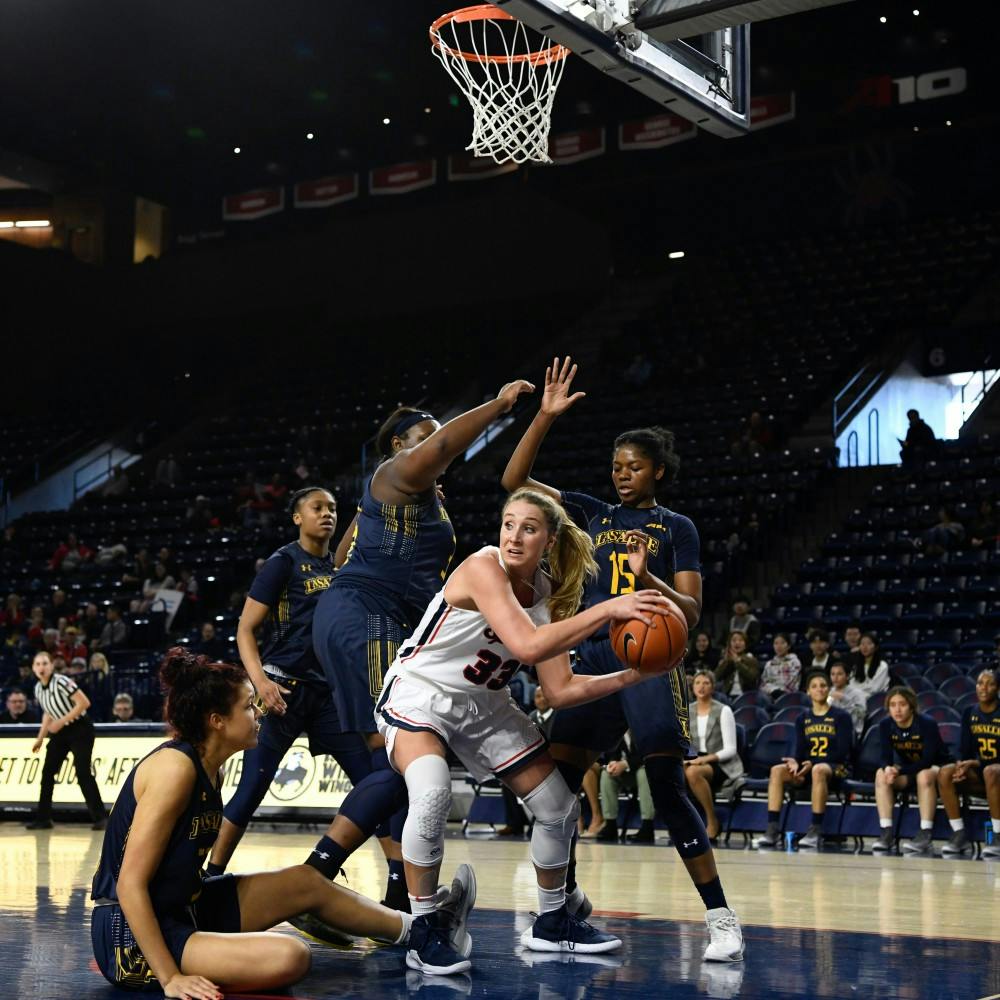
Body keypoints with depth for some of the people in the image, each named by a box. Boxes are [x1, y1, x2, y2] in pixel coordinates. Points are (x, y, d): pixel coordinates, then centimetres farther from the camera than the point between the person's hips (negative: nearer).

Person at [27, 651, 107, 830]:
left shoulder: (61, 681, -20)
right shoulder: (38, 688, 2)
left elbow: (84, 703, -23)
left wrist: (62, 721, -24)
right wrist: (40, 738, 14)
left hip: (80, 729, -7)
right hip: (61, 733, 7)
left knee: (83, 772, -13)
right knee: (47, 771, 3)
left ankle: (100, 817, -7)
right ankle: (43, 818, 12)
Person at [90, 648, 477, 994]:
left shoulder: (210, 770, 8)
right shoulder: (175, 767, -20)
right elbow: (130, 883, -23)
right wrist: (170, 978, -26)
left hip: (182, 909, 10)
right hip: (134, 937, -10)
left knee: (303, 881, 17)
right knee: (288, 957, -28)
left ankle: (423, 933, 30)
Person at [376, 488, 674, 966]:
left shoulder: (550, 595, -4)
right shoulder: (483, 567, -25)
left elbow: (560, 691, -4)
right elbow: (527, 645, -38)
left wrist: (632, 675, -14)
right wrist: (608, 609, -37)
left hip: (485, 705, 8)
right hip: (419, 693, -7)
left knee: (559, 806, 9)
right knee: (432, 793, -35)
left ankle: (552, 923, 29)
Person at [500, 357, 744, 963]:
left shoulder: (676, 527, 6)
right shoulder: (592, 513, 14)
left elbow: (692, 612, 0)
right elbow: (515, 481, 8)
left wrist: (649, 581, -19)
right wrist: (545, 417, -1)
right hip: (594, 658, 4)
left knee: (669, 789, -12)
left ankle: (722, 919, -5)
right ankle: (568, 900, 19)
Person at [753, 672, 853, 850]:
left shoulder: (841, 717, 3)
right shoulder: (802, 719, 15)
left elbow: (843, 751, -6)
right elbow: (800, 750, 9)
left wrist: (813, 763, -19)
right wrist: (795, 762, -17)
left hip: (836, 768, -4)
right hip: (808, 768, 4)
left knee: (818, 770, -40)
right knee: (777, 770, -25)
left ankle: (816, 831, -40)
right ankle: (772, 830, -32)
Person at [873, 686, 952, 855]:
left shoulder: (927, 723, -23)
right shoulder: (885, 725, -10)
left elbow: (927, 760, -28)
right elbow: (886, 757, -13)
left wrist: (899, 770, -38)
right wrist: (888, 768, -38)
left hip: (936, 767, -4)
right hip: (907, 770, 5)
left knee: (925, 775, -37)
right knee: (881, 775, -23)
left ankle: (926, 835, -38)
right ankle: (886, 833, -27)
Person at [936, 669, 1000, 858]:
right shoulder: (969, 713, 5)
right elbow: (964, 749, 4)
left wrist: (973, 763, -24)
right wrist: (961, 765, -18)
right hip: (977, 773, 5)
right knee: (945, 773, -23)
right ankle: (959, 835, -18)